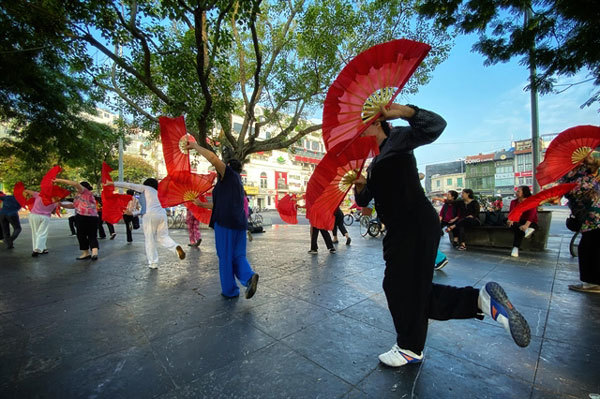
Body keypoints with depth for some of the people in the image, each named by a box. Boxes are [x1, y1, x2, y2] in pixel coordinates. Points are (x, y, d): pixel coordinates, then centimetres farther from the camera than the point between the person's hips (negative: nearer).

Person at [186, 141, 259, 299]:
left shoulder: (230, 174, 2)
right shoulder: (238, 184, 26)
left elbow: (213, 158, -16)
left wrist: (195, 146, -2)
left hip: (225, 222, -7)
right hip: (240, 223, 8)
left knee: (225, 258, 4)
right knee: (238, 256, 12)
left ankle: (230, 290, 14)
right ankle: (249, 276, -11)